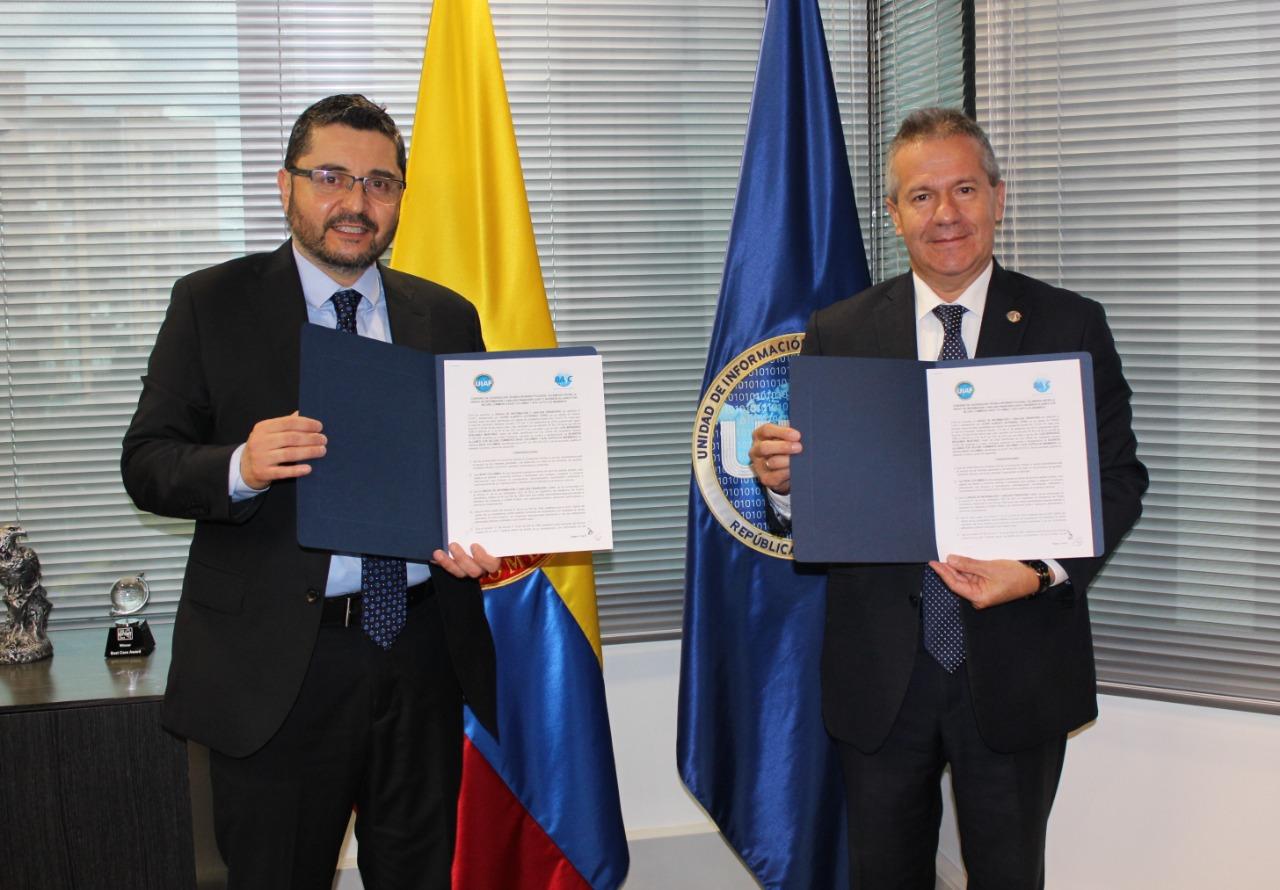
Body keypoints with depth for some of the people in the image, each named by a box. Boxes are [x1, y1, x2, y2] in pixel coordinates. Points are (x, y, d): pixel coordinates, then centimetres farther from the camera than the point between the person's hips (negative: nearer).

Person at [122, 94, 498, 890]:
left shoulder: (447, 317, 9)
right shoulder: (212, 304, 0)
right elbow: (147, 463, -3)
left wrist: (477, 533, -10)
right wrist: (240, 467, -23)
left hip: (422, 647, 3)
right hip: (275, 662, -2)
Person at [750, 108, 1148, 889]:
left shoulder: (1071, 326, 0)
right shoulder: (838, 333, 2)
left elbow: (1119, 477, -3)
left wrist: (1045, 570, -20)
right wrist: (781, 478, -21)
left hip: (1016, 668, 0)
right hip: (881, 669, 1)